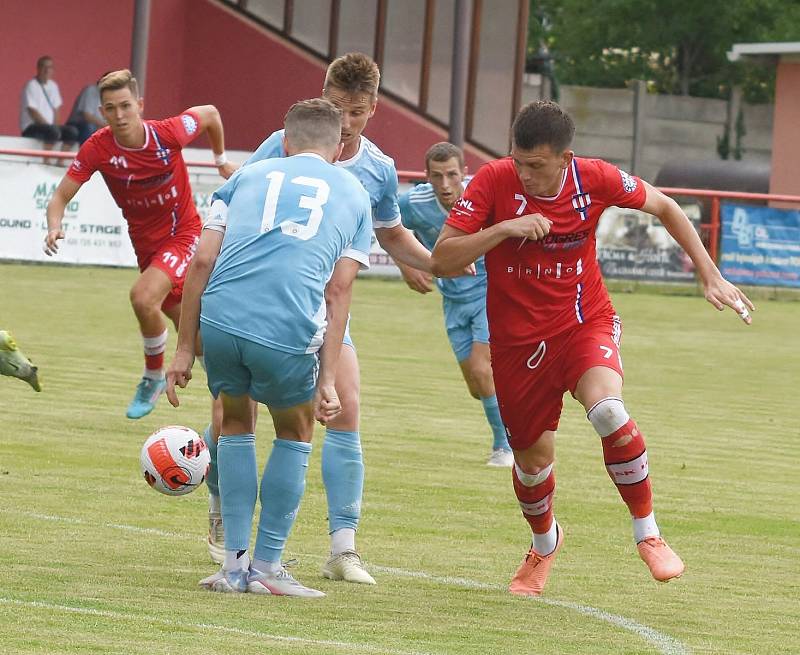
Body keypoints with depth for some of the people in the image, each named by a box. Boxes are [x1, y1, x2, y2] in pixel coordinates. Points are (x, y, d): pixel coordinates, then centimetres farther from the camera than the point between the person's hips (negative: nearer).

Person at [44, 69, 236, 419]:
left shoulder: (169, 133, -23)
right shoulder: (97, 148, -18)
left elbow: (209, 113, -3)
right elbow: (61, 196, -13)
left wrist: (221, 159, 11)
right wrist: (55, 228, -34)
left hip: (183, 233, -4)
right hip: (145, 242, 4)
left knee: (143, 297, -27)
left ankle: (153, 376, -4)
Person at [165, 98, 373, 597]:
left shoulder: (249, 176, 23)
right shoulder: (354, 195, 21)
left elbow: (203, 262, 12)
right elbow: (338, 293, 11)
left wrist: (185, 349, 14)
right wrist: (327, 381, 8)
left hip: (221, 320, 1)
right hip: (292, 329, -1)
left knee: (236, 424, 26)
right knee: (295, 434, 24)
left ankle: (234, 564, 21)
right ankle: (267, 566, 20)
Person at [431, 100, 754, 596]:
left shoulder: (596, 179, -14)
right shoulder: (494, 182, -16)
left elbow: (664, 207, 5)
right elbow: (442, 261, -17)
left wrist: (711, 276, 5)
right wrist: (504, 229, -31)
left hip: (585, 322, -1)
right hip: (518, 340, 1)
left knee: (607, 409, -30)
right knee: (533, 458, 9)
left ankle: (648, 534, -14)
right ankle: (545, 544, 43)